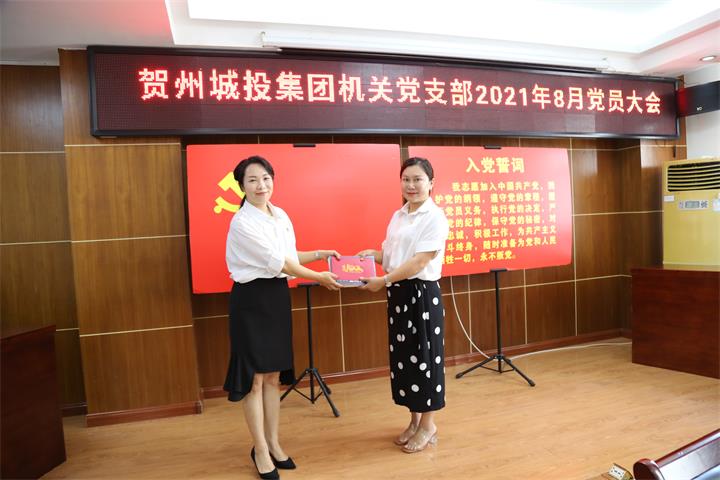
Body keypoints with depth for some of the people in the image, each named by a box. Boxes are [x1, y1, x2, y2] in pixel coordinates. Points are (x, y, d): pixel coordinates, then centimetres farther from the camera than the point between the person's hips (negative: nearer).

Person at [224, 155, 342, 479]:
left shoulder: (281, 216, 8)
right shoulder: (243, 222, -16)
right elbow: (278, 262, -16)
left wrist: (320, 254, 12)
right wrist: (319, 278, -9)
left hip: (278, 296, 7)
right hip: (252, 299, -7)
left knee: (274, 375, 14)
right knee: (255, 377, 4)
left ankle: (273, 443, 29)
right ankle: (260, 450, 21)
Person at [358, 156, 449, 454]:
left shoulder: (435, 217, -12)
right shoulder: (398, 216, 11)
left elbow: (419, 261, -20)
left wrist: (382, 280, -23)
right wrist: (372, 255, -3)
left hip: (422, 293, -7)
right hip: (398, 293, 7)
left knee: (424, 356, 4)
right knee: (402, 355, 14)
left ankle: (428, 425, 23)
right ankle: (414, 420, 31)